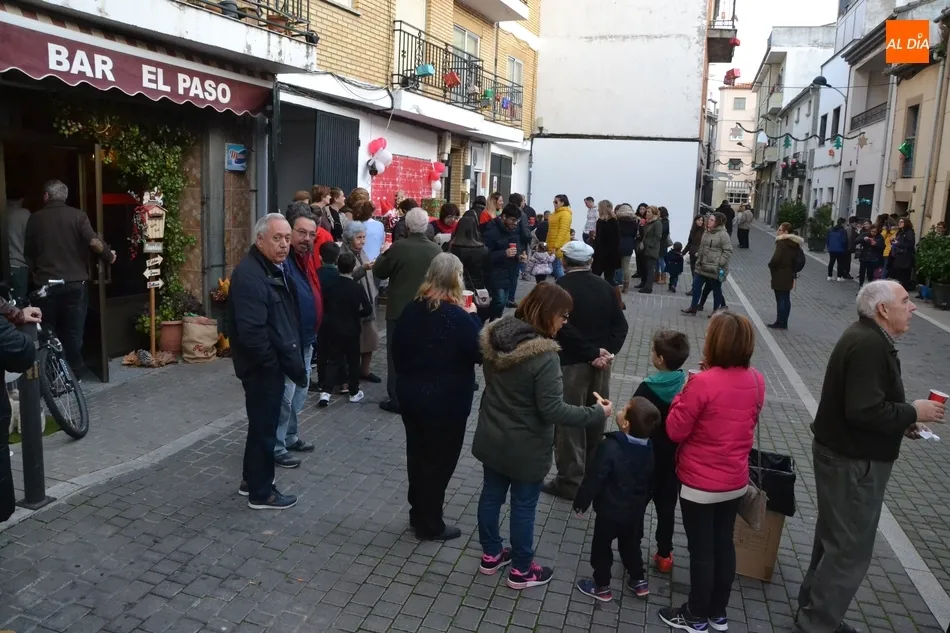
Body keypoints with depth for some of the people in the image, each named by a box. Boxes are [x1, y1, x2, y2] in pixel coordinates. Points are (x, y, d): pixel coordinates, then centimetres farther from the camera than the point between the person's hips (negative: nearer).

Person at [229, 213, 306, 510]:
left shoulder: (277, 268, 10)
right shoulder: (249, 275, -23)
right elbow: (252, 331, -29)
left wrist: (291, 359, 13)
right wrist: (274, 363, -20)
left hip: (274, 363, 10)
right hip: (261, 367, -10)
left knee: (263, 424, 21)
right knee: (264, 427, 3)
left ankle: (251, 480, 37)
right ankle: (261, 493, 18)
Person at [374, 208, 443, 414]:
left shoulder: (398, 247, -15)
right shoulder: (436, 249, -3)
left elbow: (379, 272, -3)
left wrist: (383, 254, 14)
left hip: (399, 310, -4)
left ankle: (397, 400, 7)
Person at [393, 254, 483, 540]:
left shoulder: (412, 309, 0)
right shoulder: (458, 316, -21)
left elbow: (397, 349, 9)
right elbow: (481, 352, -14)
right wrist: (473, 317, -6)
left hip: (411, 396, 7)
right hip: (446, 402, -6)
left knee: (417, 456, 19)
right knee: (439, 461, 8)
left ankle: (418, 514, 35)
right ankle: (430, 525, 21)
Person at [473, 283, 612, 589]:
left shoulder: (495, 336, -7)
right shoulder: (543, 357, -30)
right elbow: (553, 411, -26)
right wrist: (596, 414, -16)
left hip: (491, 438, 7)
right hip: (524, 447, -7)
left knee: (491, 495, 20)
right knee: (523, 506, 11)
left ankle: (491, 555, 39)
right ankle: (521, 570, 29)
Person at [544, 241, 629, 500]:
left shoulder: (560, 287, -12)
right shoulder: (605, 286, 4)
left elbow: (565, 328, -21)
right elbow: (621, 324, 1)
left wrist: (591, 353, -15)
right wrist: (605, 351, -8)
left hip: (571, 363, -6)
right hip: (601, 362, 6)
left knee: (569, 423, 3)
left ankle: (570, 481, 9)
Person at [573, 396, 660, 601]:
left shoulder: (610, 446, -28)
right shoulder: (649, 450, -6)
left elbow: (594, 478, -22)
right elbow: (650, 482, 8)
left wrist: (581, 502, -9)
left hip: (610, 511, -6)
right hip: (636, 511, 6)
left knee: (601, 547, 13)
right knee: (631, 545, 26)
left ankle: (602, 586, 25)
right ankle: (639, 581, 38)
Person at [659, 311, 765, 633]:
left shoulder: (703, 382, -25)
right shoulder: (756, 381, -5)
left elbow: (675, 431, -17)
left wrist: (684, 392, -6)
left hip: (700, 484, -6)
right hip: (736, 481, 6)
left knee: (701, 551, 9)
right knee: (724, 544, 19)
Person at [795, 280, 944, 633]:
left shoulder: (868, 337, 9)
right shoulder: (870, 346, -24)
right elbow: (865, 411, -30)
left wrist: (902, 419, 6)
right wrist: (913, 413, -17)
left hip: (845, 453, 11)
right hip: (853, 461, -11)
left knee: (835, 537, 20)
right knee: (851, 547, 0)